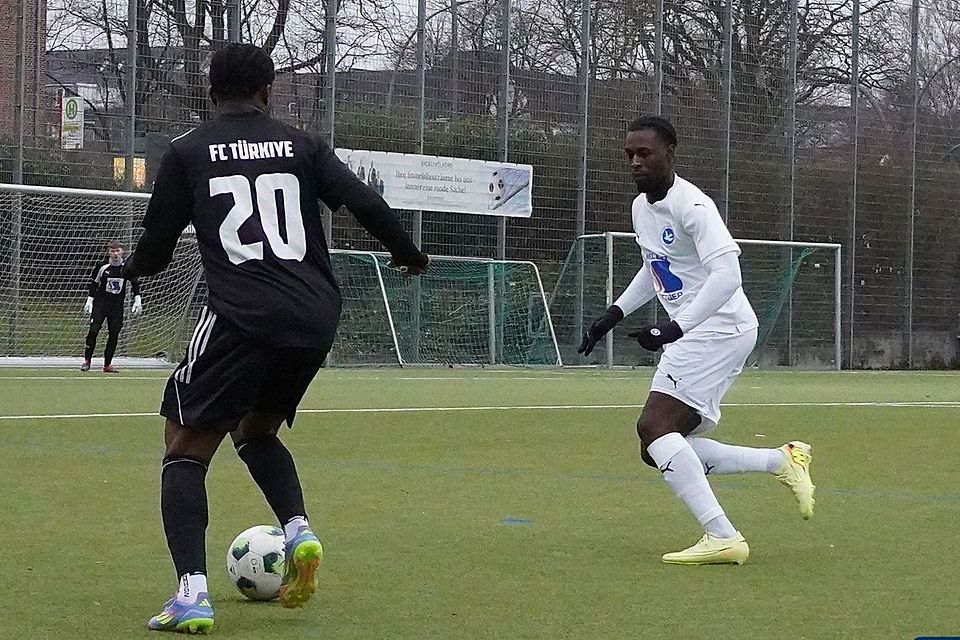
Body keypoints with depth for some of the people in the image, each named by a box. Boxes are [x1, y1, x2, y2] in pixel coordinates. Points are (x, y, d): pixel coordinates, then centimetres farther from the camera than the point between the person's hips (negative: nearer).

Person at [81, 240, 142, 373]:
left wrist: (137, 301, 3)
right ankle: (87, 360, -4)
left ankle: (107, 364, 9)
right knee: (93, 330, -15)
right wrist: (89, 301, -2)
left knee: (114, 334, 0)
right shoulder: (102, 266, -7)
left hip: (117, 305, 2)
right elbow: (93, 283, 3)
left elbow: (135, 284, 10)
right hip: (100, 302, -2)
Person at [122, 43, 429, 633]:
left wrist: (133, 267, 34)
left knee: (186, 449, 5)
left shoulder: (187, 153, 8)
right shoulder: (302, 145, 13)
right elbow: (366, 204, 4)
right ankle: (299, 531, 3)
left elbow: (155, 252, 11)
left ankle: (192, 593, -13)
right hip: (316, 320, 4)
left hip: (241, 318, -4)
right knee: (256, 431, 28)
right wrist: (410, 256, 21)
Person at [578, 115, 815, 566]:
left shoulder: (692, 206, -17)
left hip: (720, 326, -10)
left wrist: (675, 328, -37)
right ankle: (783, 461, 11)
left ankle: (722, 537, -24)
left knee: (654, 426, -22)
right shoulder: (642, 207, 13)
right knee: (658, 451, 4)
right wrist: (613, 315, 23)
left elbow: (726, 274, -29)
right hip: (690, 334, 10)